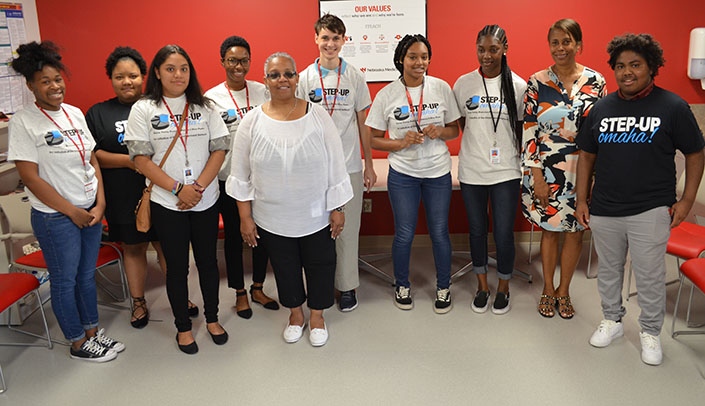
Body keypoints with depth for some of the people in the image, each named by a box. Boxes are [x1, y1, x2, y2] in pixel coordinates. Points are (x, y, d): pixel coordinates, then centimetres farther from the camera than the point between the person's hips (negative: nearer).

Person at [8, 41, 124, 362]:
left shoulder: (75, 113, 6)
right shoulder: (23, 122, -12)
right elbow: (31, 178, -14)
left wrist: (100, 204, -2)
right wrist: (72, 211, -12)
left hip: (91, 211, 6)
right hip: (55, 218, -5)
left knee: (87, 274, 17)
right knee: (65, 281, 9)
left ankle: (92, 331, 34)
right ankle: (78, 343, 25)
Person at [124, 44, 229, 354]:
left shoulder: (203, 106, 5)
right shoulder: (143, 109, -2)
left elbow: (219, 149, 0)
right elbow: (141, 158, -8)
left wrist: (198, 186, -12)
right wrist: (178, 189, -15)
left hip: (206, 200, 2)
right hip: (167, 204, -2)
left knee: (207, 261, 12)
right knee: (177, 266, 9)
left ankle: (212, 318, 31)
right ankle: (183, 327, 26)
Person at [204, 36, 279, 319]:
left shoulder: (262, 91, 4)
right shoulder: (212, 98, -4)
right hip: (229, 177, -3)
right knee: (234, 234, 10)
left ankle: (258, 288, 30)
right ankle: (240, 293, 27)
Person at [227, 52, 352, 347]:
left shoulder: (318, 116, -8)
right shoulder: (252, 121, -6)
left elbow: (335, 165, -5)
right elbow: (241, 175, -1)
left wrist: (337, 209, -5)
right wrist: (245, 217, -1)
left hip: (316, 216, 0)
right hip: (272, 219, 1)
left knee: (319, 266, 14)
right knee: (285, 268, 18)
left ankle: (317, 315, 40)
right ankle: (295, 314, 44)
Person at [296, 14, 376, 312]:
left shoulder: (354, 77, 2)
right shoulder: (305, 78, 2)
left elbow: (362, 123, 6)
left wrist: (369, 164, 5)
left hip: (349, 165, 0)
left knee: (347, 229, 5)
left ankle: (347, 286, 19)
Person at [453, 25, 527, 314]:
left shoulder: (517, 85, -2)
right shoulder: (463, 83, 1)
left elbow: (523, 128, 5)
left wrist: (520, 158, 1)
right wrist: (478, 144, 4)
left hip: (506, 171, -1)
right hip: (471, 170, 2)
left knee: (504, 234, 5)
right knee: (477, 230, 13)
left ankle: (503, 288, 27)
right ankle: (482, 286, 32)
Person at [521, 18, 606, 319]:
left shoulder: (596, 81, -1)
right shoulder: (537, 82, -4)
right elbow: (529, 131, -5)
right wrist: (537, 176, -9)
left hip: (582, 172, 1)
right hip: (546, 172, -1)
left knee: (575, 232, 11)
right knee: (549, 230, 11)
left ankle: (563, 290, 31)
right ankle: (548, 290, 30)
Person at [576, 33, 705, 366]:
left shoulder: (672, 106, -5)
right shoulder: (602, 108, 5)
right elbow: (587, 155, 10)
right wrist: (582, 200, 6)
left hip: (651, 211, -3)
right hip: (604, 210, 3)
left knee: (650, 277, 6)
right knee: (608, 270, 16)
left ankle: (650, 332, 27)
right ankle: (612, 320, 37)